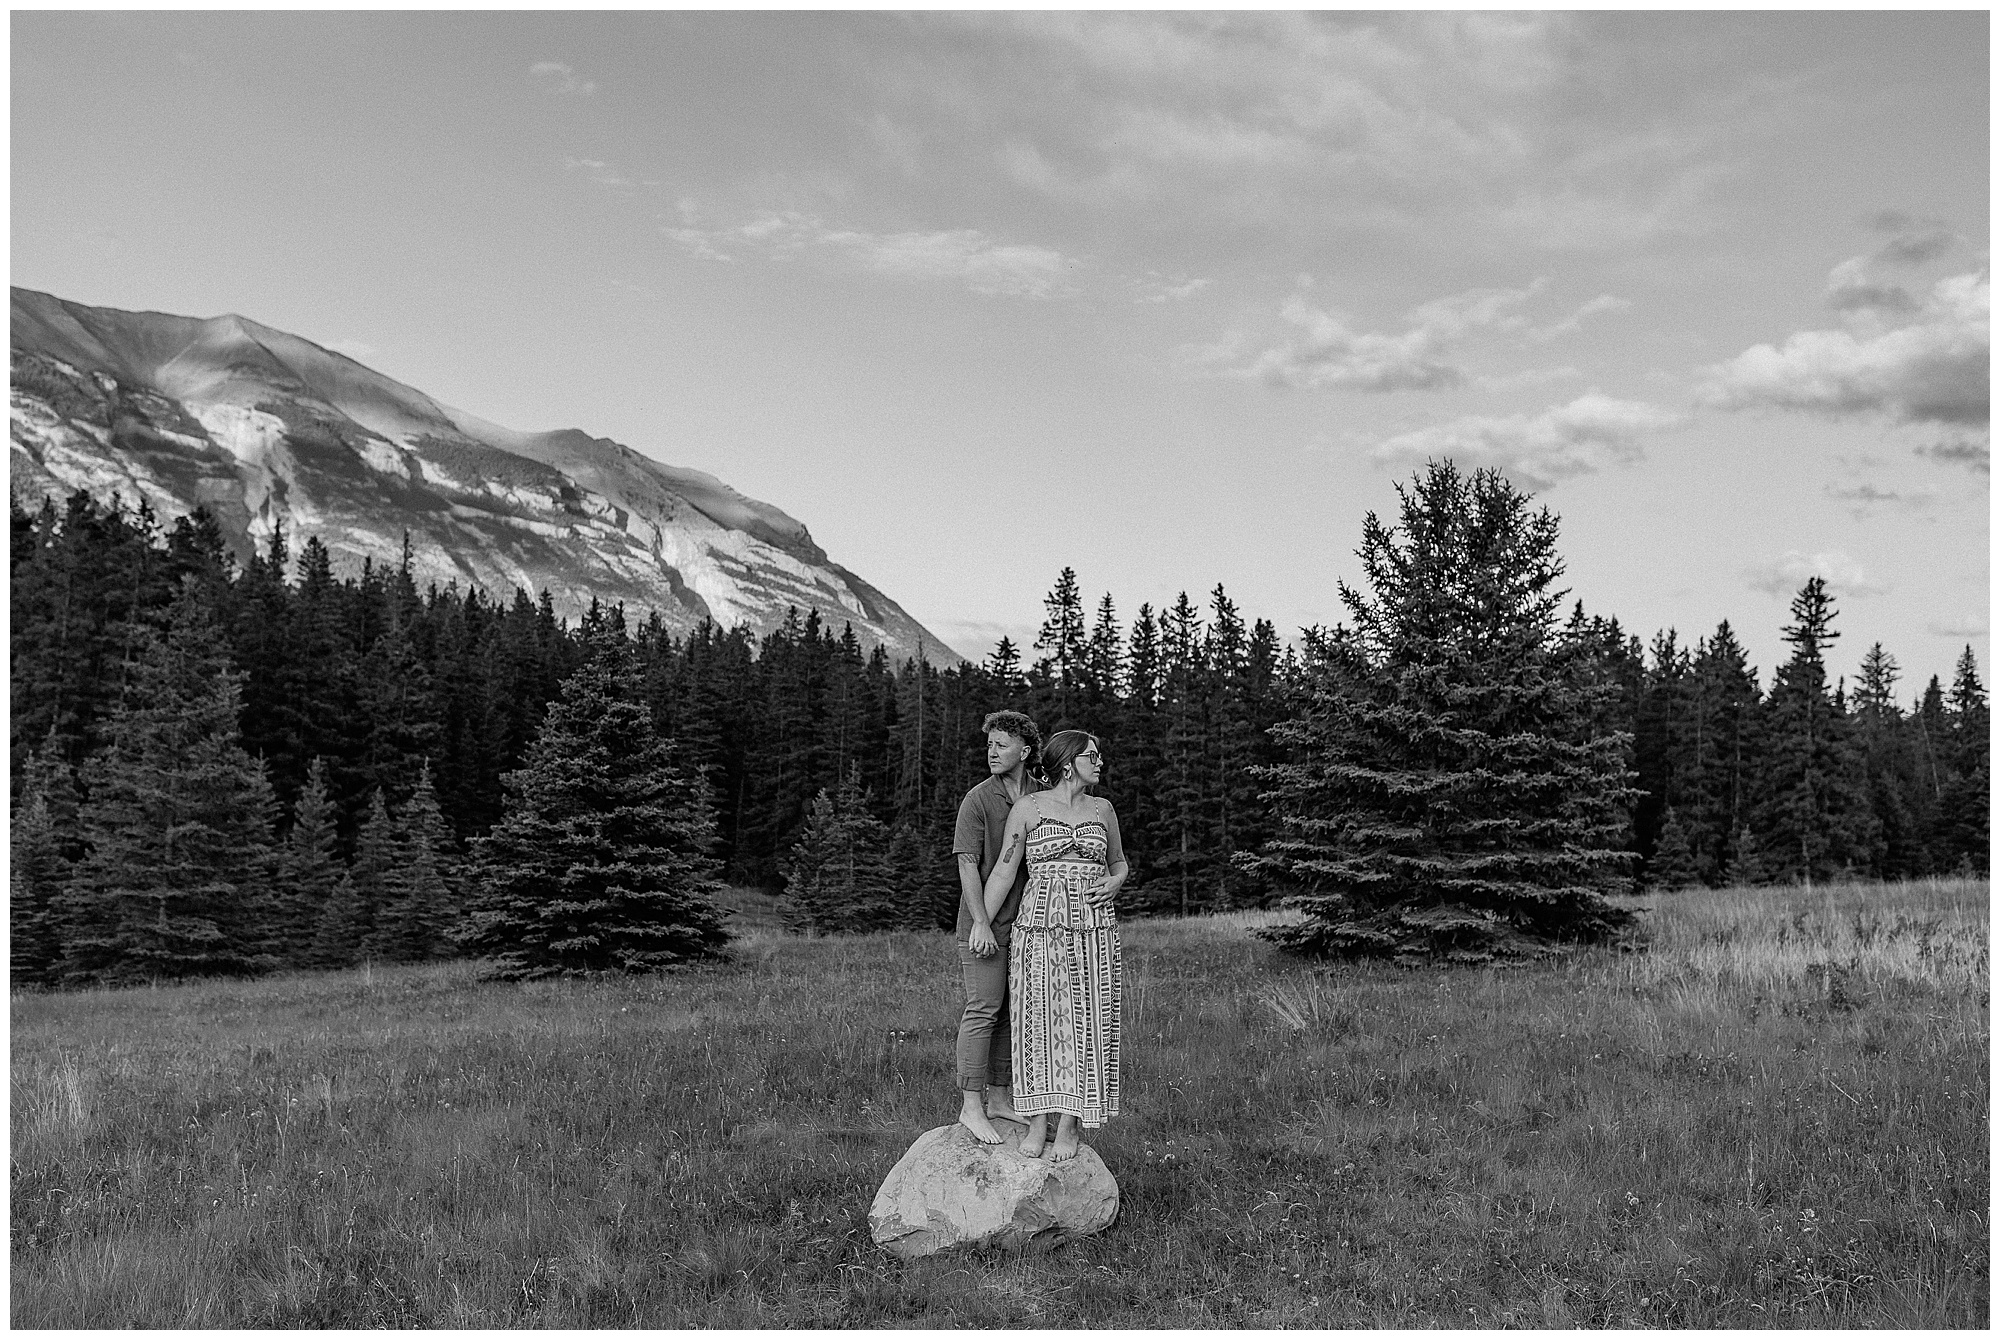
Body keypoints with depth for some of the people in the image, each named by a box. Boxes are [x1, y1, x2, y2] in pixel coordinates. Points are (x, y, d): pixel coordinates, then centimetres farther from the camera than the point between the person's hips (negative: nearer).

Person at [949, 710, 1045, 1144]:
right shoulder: (978, 799, -7)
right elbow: (967, 864, -12)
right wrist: (980, 922, -19)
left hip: (1025, 924, 5)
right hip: (984, 926, -5)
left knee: (1012, 1012, 10)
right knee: (983, 1010, -6)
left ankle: (999, 1097, 20)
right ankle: (971, 1105, -2)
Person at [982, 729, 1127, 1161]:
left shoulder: (1102, 809, 11)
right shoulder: (1028, 807, 1)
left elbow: (1119, 863, 24)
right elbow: (1004, 870, 1)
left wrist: (1113, 883, 2)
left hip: (1095, 929, 3)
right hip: (1040, 926, -2)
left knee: (1086, 1024, 0)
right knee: (1039, 1020, -2)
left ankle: (1071, 1125, 6)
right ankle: (1037, 1122, 6)